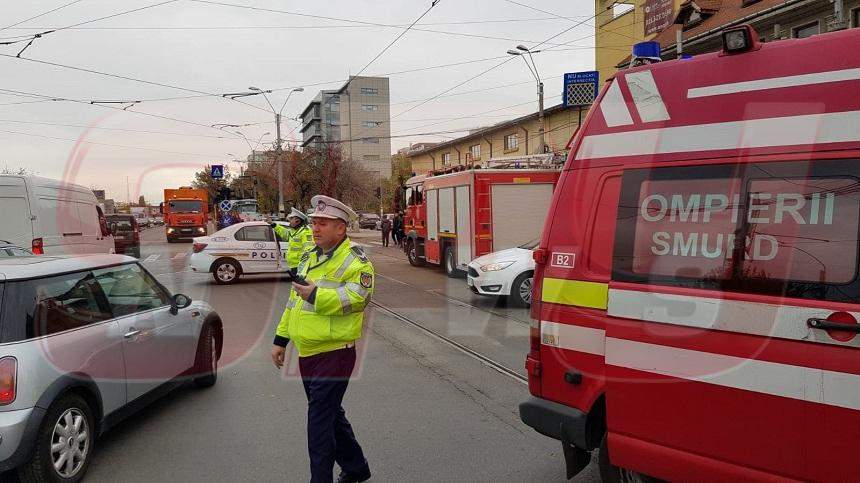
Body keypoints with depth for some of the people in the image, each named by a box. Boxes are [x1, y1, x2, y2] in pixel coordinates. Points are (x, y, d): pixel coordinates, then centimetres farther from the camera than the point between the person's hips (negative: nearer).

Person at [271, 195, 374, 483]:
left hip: (334, 353, -9)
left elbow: (359, 297, -27)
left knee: (319, 420, -5)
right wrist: (280, 340, 20)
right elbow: (294, 301, 20)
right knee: (331, 415, 19)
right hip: (307, 353, 9)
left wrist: (315, 295, -26)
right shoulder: (309, 258, 15)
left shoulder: (354, 259, -11)